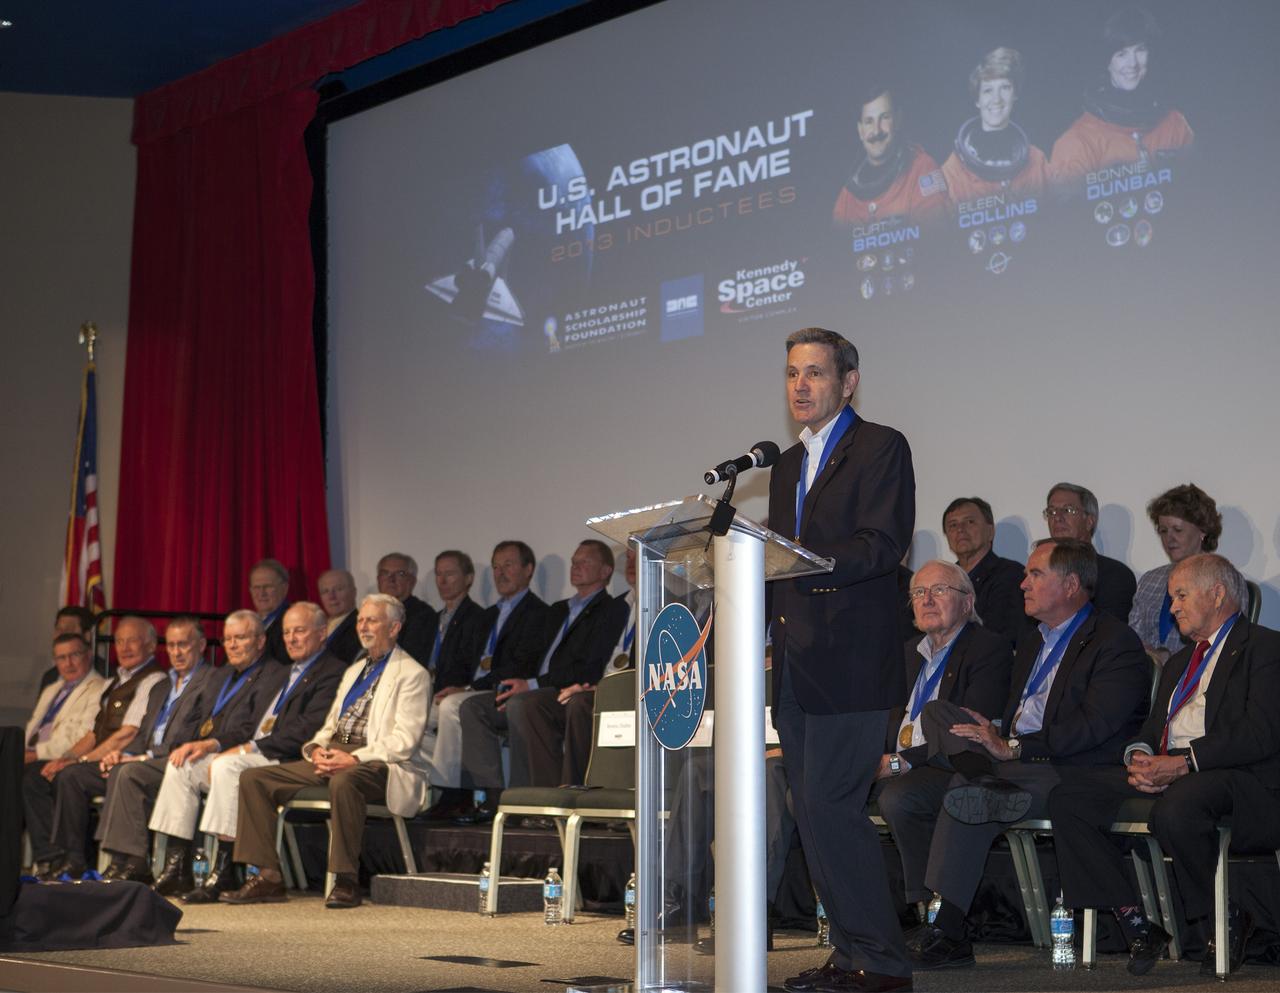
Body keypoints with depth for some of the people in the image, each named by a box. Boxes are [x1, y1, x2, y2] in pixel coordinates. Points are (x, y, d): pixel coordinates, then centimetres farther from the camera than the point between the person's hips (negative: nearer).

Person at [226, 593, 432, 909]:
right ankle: (269, 877, -9)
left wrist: (354, 758, -21)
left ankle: (346, 880, -32)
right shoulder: (354, 670, 26)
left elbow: (404, 741, -11)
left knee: (343, 781, -43)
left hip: (377, 764, -8)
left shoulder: (412, 674, 0)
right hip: (332, 756, 8)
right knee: (253, 778, -6)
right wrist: (317, 748, 1)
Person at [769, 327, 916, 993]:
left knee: (830, 804, -14)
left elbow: (884, 543, -16)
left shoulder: (881, 448, -3)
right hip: (795, 662, 8)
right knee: (812, 809, 7)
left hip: (848, 659, -8)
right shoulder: (787, 466, 21)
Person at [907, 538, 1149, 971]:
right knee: (937, 710, -16)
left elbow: (1094, 725, -15)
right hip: (1013, 762, 8)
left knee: (965, 797, -29)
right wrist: (995, 736, 0)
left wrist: (1014, 748, -21)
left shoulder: (1117, 643, -3)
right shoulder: (1030, 642, 27)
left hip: (1069, 773, -8)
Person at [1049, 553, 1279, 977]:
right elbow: (1152, 730, 24)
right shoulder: (1179, 663, 30)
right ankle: (1135, 922, -11)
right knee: (1068, 798, -12)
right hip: (1163, 771, 8)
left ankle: (1225, 921, -13)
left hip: (1241, 778, -8)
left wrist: (1183, 764, -20)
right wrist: (1139, 757, -2)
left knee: (1175, 810, -40)